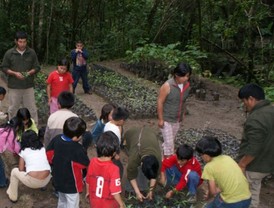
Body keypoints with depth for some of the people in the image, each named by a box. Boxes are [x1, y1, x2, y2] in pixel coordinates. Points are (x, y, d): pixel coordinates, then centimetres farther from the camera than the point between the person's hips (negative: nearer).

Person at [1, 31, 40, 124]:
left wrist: (30, 72, -15)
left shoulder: (31, 53, 0)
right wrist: (15, 73, -14)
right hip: (14, 86, 0)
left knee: (31, 108, 4)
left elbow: (37, 67, 5)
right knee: (13, 108, 10)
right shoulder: (9, 53, -3)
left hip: (28, 86, 0)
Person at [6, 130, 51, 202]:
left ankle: (12, 196, 33)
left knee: (14, 171, 25)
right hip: (46, 180, 4)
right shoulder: (43, 148, 14)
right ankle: (42, 186, 46)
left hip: (32, 182, -4)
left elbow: (21, 169, 5)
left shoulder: (23, 151, 6)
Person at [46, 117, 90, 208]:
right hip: (71, 185, -7)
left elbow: (49, 155, 2)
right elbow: (86, 165, -17)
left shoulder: (56, 139, -12)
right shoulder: (77, 149, -31)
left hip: (58, 181, 7)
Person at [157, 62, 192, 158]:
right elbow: (160, 102, -19)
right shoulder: (167, 86, -25)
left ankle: (162, 154, 42)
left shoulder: (187, 85, -7)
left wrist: (182, 115, 15)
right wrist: (160, 119, -16)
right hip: (166, 119, -6)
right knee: (169, 142, -2)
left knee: (171, 140, 21)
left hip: (177, 119, 6)